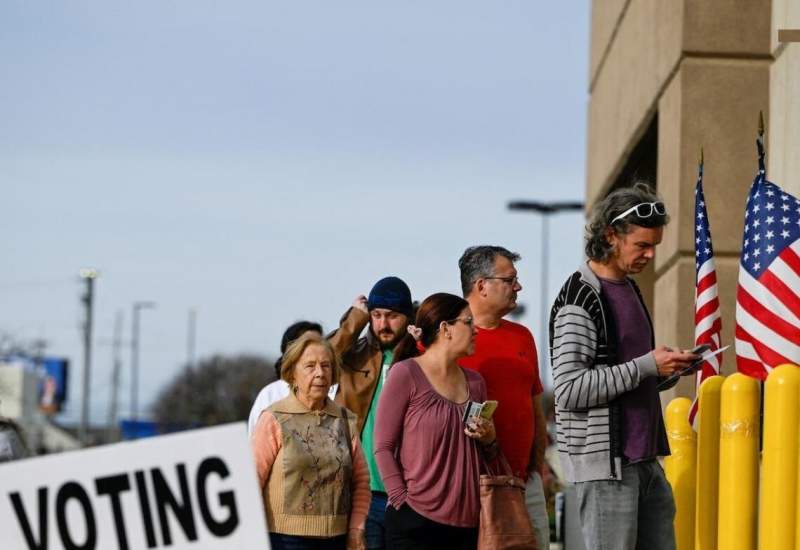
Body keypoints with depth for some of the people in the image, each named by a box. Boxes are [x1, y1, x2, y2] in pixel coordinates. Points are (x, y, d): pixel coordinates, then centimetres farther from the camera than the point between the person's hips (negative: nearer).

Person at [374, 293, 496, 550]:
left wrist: (488, 439, 2)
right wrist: (403, 502, -12)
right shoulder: (406, 374, -4)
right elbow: (383, 447, -6)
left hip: (466, 523, 6)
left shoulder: (474, 382, 14)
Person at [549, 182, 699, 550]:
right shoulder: (579, 299, -12)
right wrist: (647, 366, -19)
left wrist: (667, 370, 5)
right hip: (603, 463, -9)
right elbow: (568, 391, -20)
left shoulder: (630, 289, 16)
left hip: (645, 460, 9)